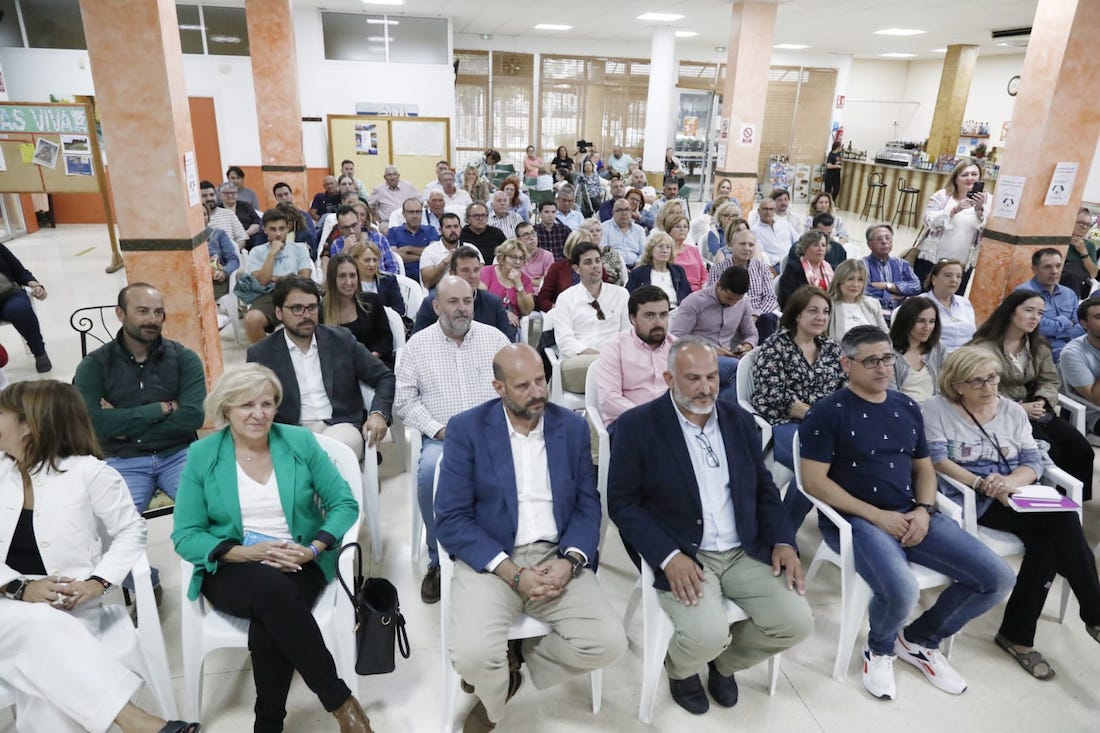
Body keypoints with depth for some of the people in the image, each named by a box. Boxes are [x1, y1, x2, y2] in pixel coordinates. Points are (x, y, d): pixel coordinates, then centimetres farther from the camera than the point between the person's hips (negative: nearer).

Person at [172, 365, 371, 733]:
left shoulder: (300, 442, -1)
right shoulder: (202, 455, -1)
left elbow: (344, 504, 1)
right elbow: (185, 536, -2)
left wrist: (313, 549, -16)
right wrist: (248, 553, -17)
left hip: (299, 565, 1)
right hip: (232, 570, 0)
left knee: (267, 628, -31)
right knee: (272, 588, -34)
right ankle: (340, 700, -22)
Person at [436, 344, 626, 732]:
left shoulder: (573, 427, 4)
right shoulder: (466, 429, -5)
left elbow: (588, 505, 6)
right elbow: (451, 520, -8)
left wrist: (568, 561, -13)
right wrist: (513, 573, -17)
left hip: (557, 558, 3)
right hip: (491, 560, -2)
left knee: (609, 643, -17)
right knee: (472, 655, -27)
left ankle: (515, 657, 12)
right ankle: (494, 698, 13)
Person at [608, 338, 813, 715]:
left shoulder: (739, 419, 7)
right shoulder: (637, 425, -9)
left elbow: (764, 489, 14)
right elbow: (623, 503, -9)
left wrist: (783, 541, -2)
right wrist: (669, 556, -21)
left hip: (744, 552, 5)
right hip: (682, 556, -5)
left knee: (797, 622, -10)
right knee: (707, 636, -26)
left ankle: (724, 661, 22)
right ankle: (679, 667, 14)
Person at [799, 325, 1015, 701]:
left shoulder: (907, 408, 12)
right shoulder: (828, 412, -8)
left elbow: (924, 468, 18)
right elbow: (814, 481, -12)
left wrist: (924, 510, -3)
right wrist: (875, 515, -16)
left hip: (912, 515, 7)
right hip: (854, 519, -6)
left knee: (997, 578, -4)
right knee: (901, 590, -32)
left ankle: (919, 639, 19)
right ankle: (879, 649, 6)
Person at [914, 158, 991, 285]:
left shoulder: (987, 199, 3)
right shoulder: (942, 195, 0)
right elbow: (928, 222, -10)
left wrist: (979, 210, -20)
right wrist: (954, 209, -21)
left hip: (963, 264, 1)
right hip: (932, 259, -1)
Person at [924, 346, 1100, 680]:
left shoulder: (1013, 411, 12)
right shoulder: (938, 408, -2)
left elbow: (1033, 463, 4)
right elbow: (937, 461, -11)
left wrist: (1010, 481, -19)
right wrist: (982, 483, -23)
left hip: (1015, 496, 5)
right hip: (972, 502, -5)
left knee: (1046, 543, -25)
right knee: (1064, 519, -24)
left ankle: (1017, 635, -11)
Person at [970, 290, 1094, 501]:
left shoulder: (1040, 346, 13)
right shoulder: (984, 347, -11)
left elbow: (1051, 380, 13)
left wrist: (1041, 401, -9)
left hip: (1033, 410, 7)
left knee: (1082, 450, -9)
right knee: (1049, 450, -24)